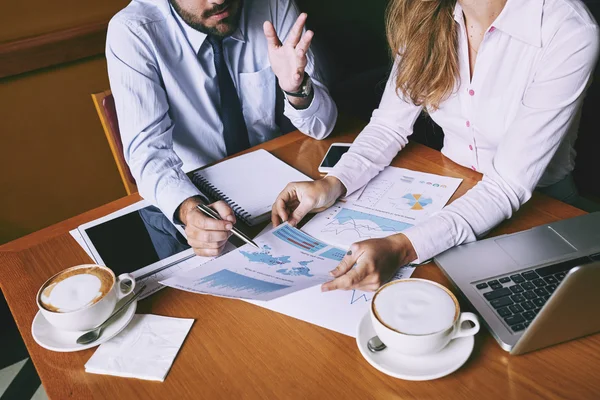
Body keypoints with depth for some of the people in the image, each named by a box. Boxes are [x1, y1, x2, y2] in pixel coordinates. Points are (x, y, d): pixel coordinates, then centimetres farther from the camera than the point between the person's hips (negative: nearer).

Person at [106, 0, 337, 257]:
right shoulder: (131, 31, -16)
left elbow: (320, 126, -9)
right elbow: (147, 148, -21)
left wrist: (297, 88, -30)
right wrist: (187, 208, -40)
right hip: (191, 194, -1)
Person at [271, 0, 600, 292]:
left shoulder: (570, 33, -26)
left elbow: (509, 185, -28)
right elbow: (389, 125, -5)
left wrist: (403, 247, -42)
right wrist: (333, 184, -24)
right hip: (449, 184, 4)